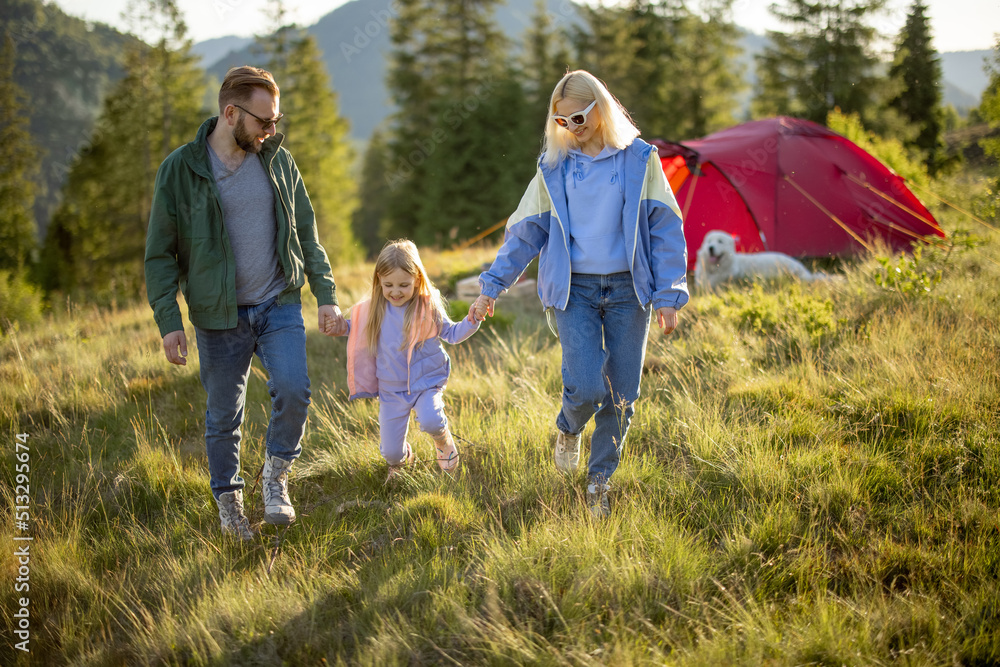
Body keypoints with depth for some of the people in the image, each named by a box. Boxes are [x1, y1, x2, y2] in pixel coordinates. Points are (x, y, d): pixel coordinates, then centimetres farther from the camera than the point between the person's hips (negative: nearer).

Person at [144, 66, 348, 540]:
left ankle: (275, 475, 9)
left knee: (293, 391, -16)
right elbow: (160, 254, -3)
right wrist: (169, 322, -10)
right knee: (223, 415, 7)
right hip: (219, 315, -2)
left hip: (279, 306, 2)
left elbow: (306, 233, 12)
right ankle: (228, 502, 27)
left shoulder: (278, 160, 3)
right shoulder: (180, 169, -7)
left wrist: (325, 296, 5)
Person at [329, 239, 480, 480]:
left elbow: (451, 334, -1)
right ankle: (401, 458, 44)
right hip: (391, 389, 3)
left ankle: (444, 443, 4)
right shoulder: (375, 310, -2)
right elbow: (360, 332, 18)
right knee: (391, 454, 4)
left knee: (431, 421, -33)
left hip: (426, 382, -2)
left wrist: (472, 321, -17)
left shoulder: (428, 306, -9)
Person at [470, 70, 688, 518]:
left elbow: (665, 230, 1)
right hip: (573, 289, 0)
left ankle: (600, 479, 20)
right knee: (586, 387, -14)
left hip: (627, 288, 0)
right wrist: (492, 286, 7)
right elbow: (526, 232, 10)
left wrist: (669, 296, -5)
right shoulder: (553, 167, 6)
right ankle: (568, 430, 21)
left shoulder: (638, 160, 1)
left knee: (621, 394, 1)